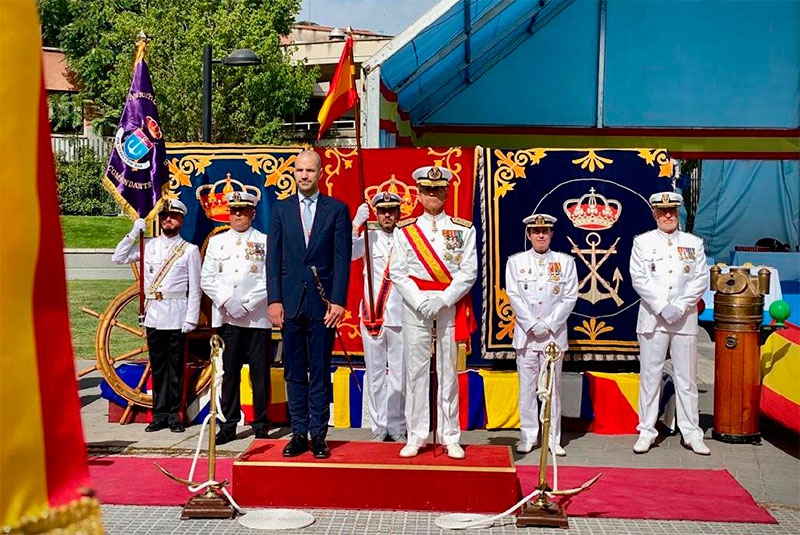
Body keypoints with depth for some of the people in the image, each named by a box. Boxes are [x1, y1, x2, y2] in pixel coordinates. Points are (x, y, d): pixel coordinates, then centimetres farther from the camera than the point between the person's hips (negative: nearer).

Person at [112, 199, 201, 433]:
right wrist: (133, 234, 1)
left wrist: (191, 318, -8)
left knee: (175, 366, 3)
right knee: (157, 367, 8)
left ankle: (174, 415, 11)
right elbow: (119, 258, 10)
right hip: (153, 316, 3)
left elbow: (195, 288, -1)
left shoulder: (190, 250, 2)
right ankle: (159, 414, 15)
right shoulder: (149, 246, 11)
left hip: (177, 317, -3)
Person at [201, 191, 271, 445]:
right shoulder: (216, 241, 13)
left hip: (257, 318, -2)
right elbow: (207, 279, 8)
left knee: (260, 374, 2)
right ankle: (228, 426, 11)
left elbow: (270, 279, -4)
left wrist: (246, 303, -12)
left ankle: (261, 425, 12)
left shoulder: (265, 242, 4)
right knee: (229, 374, 5)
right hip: (225, 319, 2)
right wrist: (227, 302, -7)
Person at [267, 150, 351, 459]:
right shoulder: (281, 209, 9)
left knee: (320, 373, 3)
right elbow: (274, 258, 6)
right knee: (294, 373, 7)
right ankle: (299, 433, 15)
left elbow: (342, 259, -2)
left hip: (322, 303, -2)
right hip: (290, 303, 2)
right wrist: (274, 300, -2)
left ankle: (318, 435, 11)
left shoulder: (337, 209, 3)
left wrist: (337, 301, -10)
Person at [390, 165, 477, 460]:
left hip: (451, 304, 0)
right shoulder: (404, 229, 8)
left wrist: (442, 301, -13)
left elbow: (469, 271, -2)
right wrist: (420, 301, -11)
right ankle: (416, 437, 9)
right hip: (414, 304, 1)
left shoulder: (463, 230, 6)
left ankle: (450, 438, 10)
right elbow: (397, 272, 2)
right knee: (415, 370, 1)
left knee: (448, 371, 3)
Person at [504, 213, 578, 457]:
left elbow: (570, 298, 1)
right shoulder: (515, 261, 6)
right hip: (525, 334, 0)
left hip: (554, 334, 0)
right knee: (527, 386, 3)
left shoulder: (565, 262, 6)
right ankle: (528, 436, 11)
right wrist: (532, 325, -9)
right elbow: (513, 296, 0)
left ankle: (553, 438, 9)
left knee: (552, 387, 3)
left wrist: (548, 324, -8)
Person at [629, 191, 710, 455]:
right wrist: (662, 308, -13)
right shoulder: (642, 242, 5)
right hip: (652, 318, -1)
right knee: (650, 377, 2)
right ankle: (646, 432, 9)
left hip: (685, 319, 1)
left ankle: (691, 433, 12)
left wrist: (680, 306, -11)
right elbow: (639, 278, -4)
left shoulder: (694, 243, 9)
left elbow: (701, 279, 2)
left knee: (687, 378, 5)